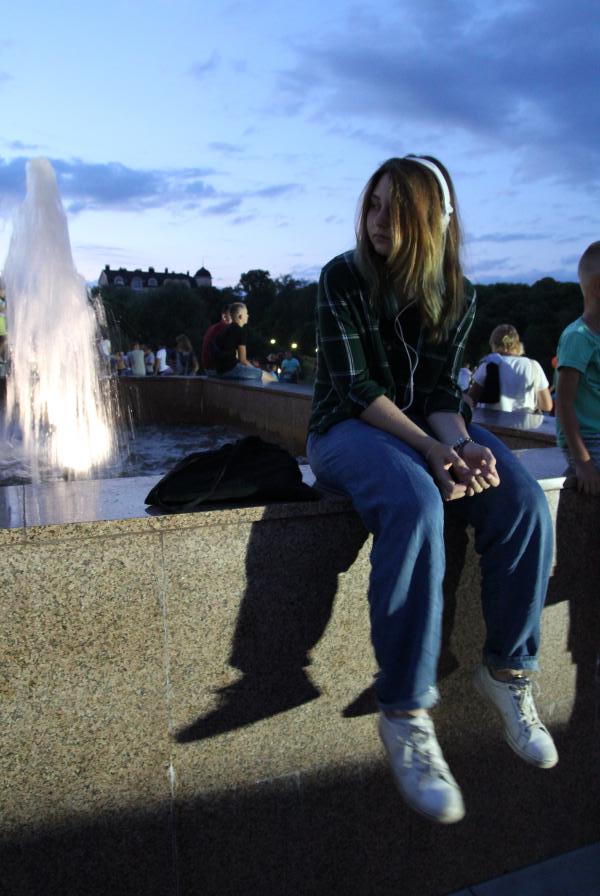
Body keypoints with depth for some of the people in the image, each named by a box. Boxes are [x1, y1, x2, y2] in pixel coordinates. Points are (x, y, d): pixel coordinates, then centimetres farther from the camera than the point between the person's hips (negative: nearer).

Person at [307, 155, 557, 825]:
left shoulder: (456, 294, 6)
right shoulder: (342, 277, -6)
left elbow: (439, 389, 0)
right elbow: (354, 386, -14)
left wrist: (462, 443, -22)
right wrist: (430, 449, -25)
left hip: (431, 426, 5)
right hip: (350, 429, -4)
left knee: (523, 504, -24)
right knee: (416, 505, -38)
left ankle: (506, 672, -5)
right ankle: (405, 714, -29)